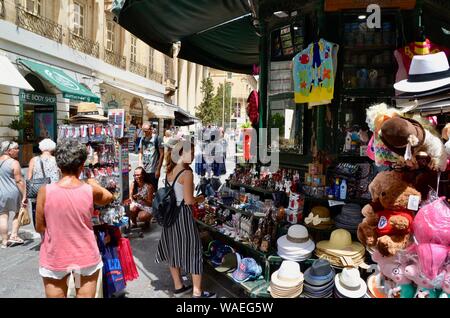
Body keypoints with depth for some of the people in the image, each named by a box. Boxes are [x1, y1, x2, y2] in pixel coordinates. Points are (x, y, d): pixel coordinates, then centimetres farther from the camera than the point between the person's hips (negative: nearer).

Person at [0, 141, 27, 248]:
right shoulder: (14, 163, -14)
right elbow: (19, 181, -16)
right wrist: (24, 196, -13)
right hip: (13, 192, -5)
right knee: (19, 212, 17)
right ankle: (14, 235, 10)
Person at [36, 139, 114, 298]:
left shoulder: (45, 191, -15)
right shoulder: (90, 190, -14)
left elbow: (39, 228, -4)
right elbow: (109, 197, 9)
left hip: (55, 259, 0)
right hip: (86, 258, 0)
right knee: (85, 295, 15)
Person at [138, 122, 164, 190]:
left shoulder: (157, 138, -7)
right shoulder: (142, 139, 8)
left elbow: (161, 154, -7)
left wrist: (158, 169, -9)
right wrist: (140, 163, 1)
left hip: (153, 171, -5)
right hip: (143, 170, 5)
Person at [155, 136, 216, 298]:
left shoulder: (170, 171, 6)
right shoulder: (187, 173, -18)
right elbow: (188, 201, -20)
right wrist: (200, 199, -1)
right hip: (183, 214, -8)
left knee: (174, 249, 17)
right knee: (192, 250, 3)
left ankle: (178, 286, 32)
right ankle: (197, 293, 13)